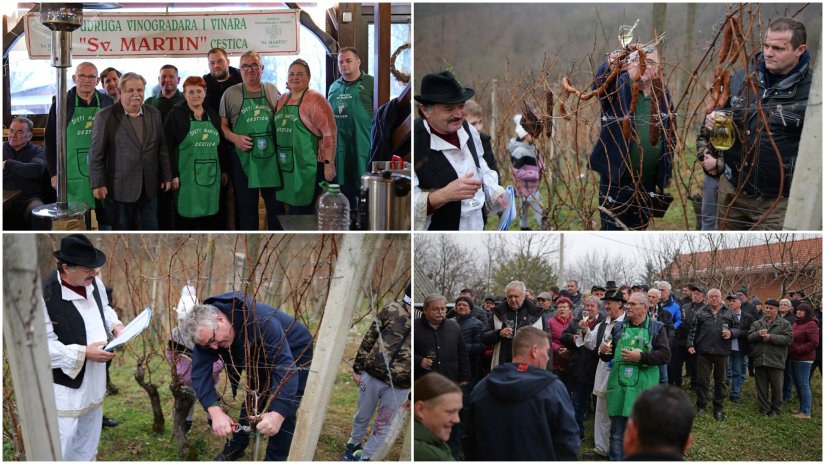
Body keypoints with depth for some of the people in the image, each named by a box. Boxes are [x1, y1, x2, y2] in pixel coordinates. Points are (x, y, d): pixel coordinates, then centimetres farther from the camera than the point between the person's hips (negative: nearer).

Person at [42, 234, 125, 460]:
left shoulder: (93, 282, -5)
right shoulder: (45, 295, -27)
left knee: (89, 436, 23)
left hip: (94, 378, 7)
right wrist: (84, 353, -26)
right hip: (65, 384, -7)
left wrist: (115, 325, -5)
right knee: (63, 442, -1)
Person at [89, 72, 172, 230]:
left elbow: (162, 148, 13)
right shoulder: (106, 116, -5)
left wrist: (166, 176, 10)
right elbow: (96, 154, -5)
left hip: (149, 189, 4)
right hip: (119, 189, -4)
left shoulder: (154, 114, 9)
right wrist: (98, 184, -9)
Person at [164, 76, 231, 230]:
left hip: (211, 176, 4)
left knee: (210, 220, 6)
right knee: (187, 217, -2)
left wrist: (225, 170, 12)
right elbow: (168, 147, -7)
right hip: (187, 177, -4)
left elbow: (223, 145, 17)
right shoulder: (176, 114, -2)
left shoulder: (213, 115, 13)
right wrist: (173, 175, -12)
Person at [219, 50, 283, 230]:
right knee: (246, 209, 7)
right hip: (243, 157, -1)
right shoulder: (230, 94, 4)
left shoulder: (272, 90, 8)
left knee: (276, 205, 8)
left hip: (272, 157, 1)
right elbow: (223, 125, 6)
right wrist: (235, 138, -12)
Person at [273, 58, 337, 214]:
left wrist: (329, 163, -19)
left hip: (308, 168, -7)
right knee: (292, 208, 12)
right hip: (286, 166, 7)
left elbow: (329, 134, -14)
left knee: (303, 211, -5)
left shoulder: (316, 100, -9)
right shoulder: (282, 100, 13)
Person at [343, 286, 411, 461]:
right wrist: (357, 368, 4)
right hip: (372, 375, 1)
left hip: (399, 387, -1)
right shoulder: (393, 310, -7)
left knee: (382, 426, 13)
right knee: (362, 416, 21)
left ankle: (363, 457, 34)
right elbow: (369, 338, 3)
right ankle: (354, 444, 48)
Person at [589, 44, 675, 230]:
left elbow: (670, 134, 14)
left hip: (647, 183, 5)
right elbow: (599, 84, -28)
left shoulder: (662, 92, 7)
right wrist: (610, 66, -49)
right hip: (616, 179, -4)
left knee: (639, 227, 16)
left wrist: (666, 172, 13)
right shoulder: (619, 86, -4)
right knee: (612, 228, -4)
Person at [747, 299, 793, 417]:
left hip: (775, 361, -3)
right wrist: (758, 334, -19)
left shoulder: (785, 324, 2)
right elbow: (749, 337, 2)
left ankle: (775, 409, 20)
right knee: (761, 387, 9)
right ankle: (764, 409, 19)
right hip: (760, 360, 3)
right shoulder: (757, 324, 13)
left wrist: (770, 337, -19)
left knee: (776, 387, 5)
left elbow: (788, 339, -11)